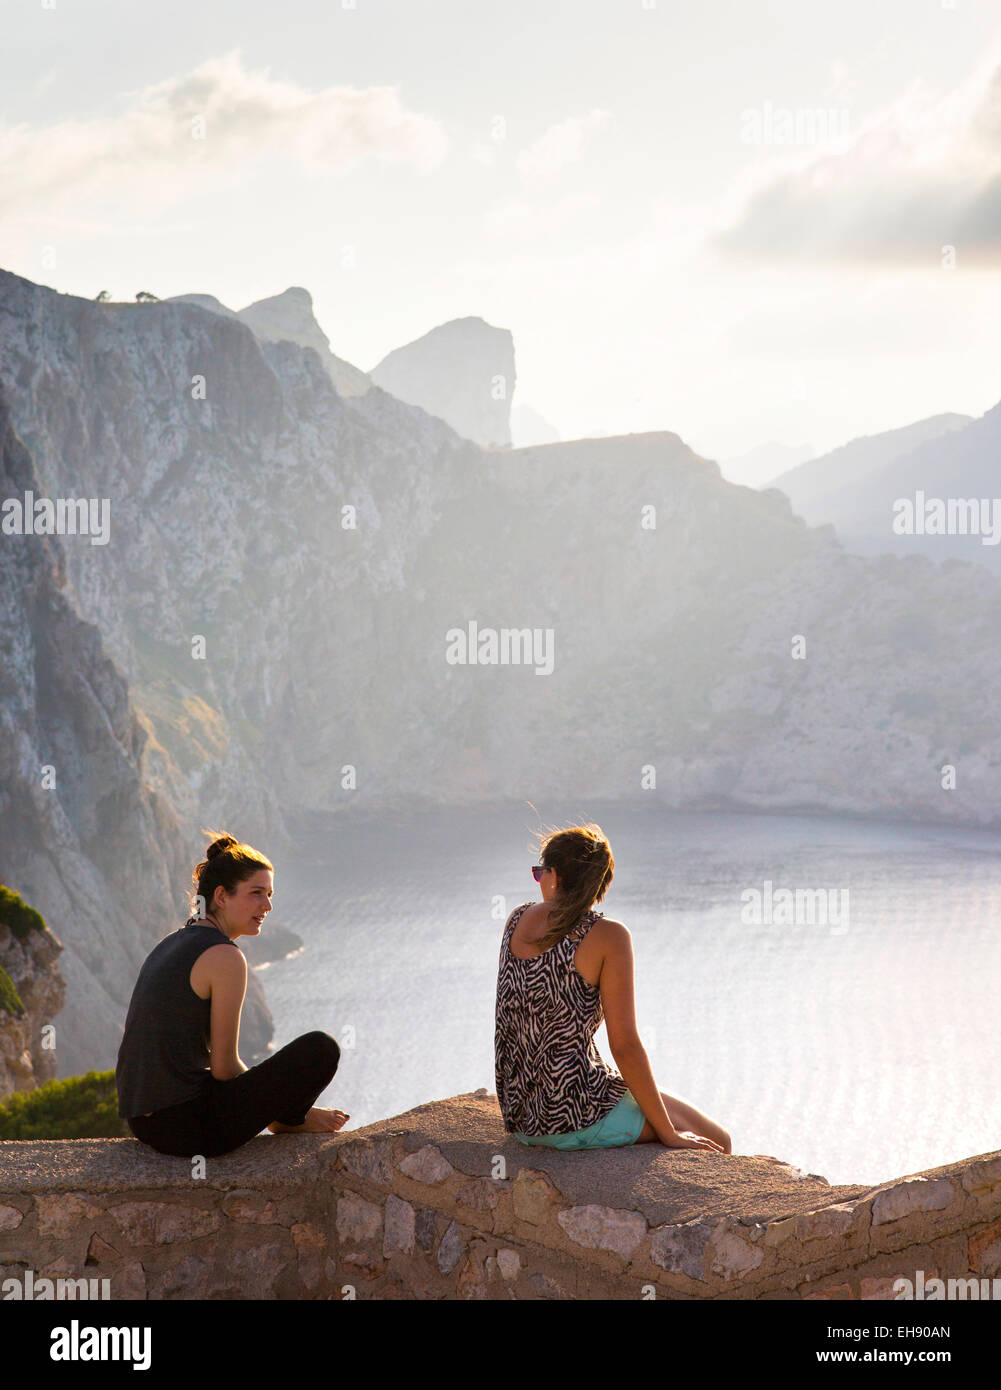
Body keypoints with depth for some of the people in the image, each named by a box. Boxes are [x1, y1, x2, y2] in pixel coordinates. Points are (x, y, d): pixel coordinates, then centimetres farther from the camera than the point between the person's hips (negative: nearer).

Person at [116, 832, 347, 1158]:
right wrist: (278, 1113, 6)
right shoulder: (225, 956, -14)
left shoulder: (170, 944, 13)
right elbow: (224, 1067, -13)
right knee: (321, 1049, -4)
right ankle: (289, 1121, 20)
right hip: (189, 1126, -10)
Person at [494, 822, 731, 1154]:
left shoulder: (517, 920, 5)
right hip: (576, 1115, -7)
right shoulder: (608, 936, -13)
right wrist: (668, 1133, -8)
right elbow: (624, 1045, -15)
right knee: (718, 1143, 13)